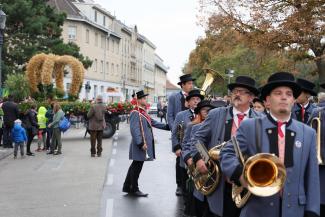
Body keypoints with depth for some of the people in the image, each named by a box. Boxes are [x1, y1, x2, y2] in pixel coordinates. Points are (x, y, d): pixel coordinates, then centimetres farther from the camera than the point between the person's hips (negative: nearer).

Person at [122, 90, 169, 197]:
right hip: (140, 145, -10)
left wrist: (166, 126, 11)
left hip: (146, 143, 10)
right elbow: (134, 129, -22)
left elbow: (153, 122, 18)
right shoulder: (135, 113, -16)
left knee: (135, 166, 16)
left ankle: (127, 187, 26)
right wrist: (141, 143, -25)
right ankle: (134, 189, 10)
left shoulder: (143, 112, 15)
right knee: (137, 166, -1)